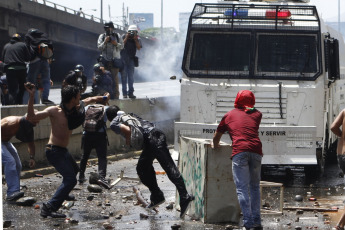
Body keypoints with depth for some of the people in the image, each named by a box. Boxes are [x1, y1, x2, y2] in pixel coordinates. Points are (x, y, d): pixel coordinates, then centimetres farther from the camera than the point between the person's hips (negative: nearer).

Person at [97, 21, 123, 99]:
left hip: (115, 60, -1)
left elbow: (122, 46, 6)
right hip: (106, 60, 1)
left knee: (115, 77, -7)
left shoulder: (117, 36, 8)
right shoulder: (102, 36, 8)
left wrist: (116, 44, -13)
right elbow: (99, 47, 2)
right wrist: (105, 42, -14)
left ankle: (115, 94, -6)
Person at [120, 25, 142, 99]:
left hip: (131, 59, 2)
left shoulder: (137, 39, 5)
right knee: (124, 76, -1)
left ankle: (130, 93, 4)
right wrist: (126, 38, -15)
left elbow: (139, 48, -9)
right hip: (123, 59, -2)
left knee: (131, 77, 0)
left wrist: (135, 39, -16)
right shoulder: (124, 36, 1)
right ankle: (124, 93, 1)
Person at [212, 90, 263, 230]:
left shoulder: (229, 115, 20)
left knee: (242, 188, -5)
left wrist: (216, 146, 51)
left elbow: (216, 137, 31)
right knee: (254, 187, 15)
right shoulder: (257, 114, 23)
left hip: (240, 151, -2)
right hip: (256, 150, 2)